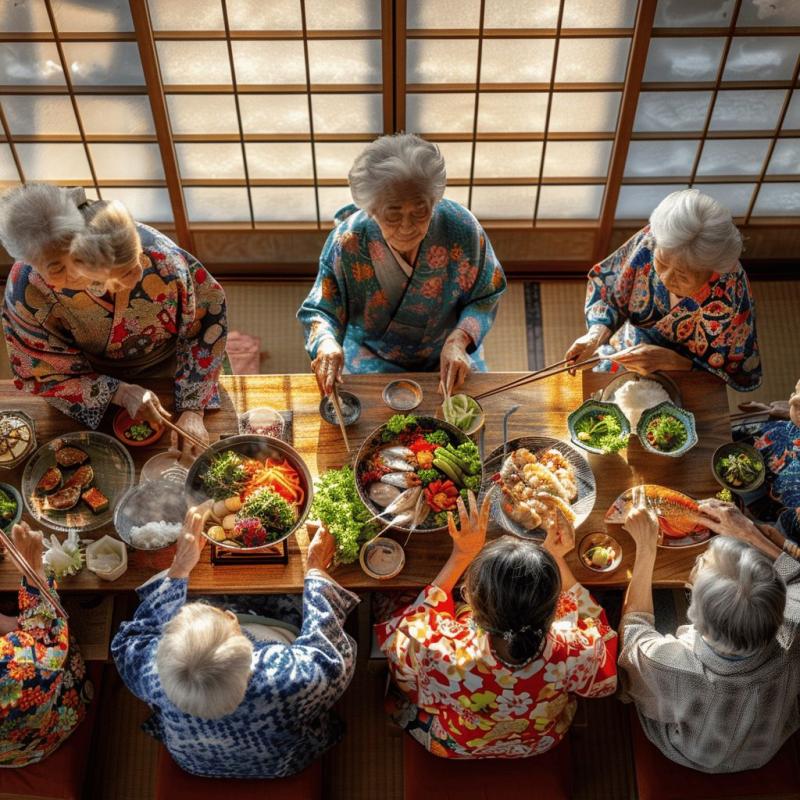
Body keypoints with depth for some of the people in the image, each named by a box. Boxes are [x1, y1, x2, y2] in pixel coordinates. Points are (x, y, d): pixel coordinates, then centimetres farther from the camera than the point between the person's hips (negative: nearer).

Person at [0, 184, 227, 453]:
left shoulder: (163, 258, -39)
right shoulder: (26, 292, -35)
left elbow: (206, 326, -25)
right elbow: (42, 375, -21)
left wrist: (193, 411, -29)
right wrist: (120, 393, -34)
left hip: (168, 367, 0)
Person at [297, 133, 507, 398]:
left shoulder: (463, 229, -22)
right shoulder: (346, 243, -24)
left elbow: (484, 298, -7)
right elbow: (321, 312, -13)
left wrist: (459, 341, -26)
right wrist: (326, 343, -37)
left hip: (449, 355, 1)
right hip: (373, 357, -1)